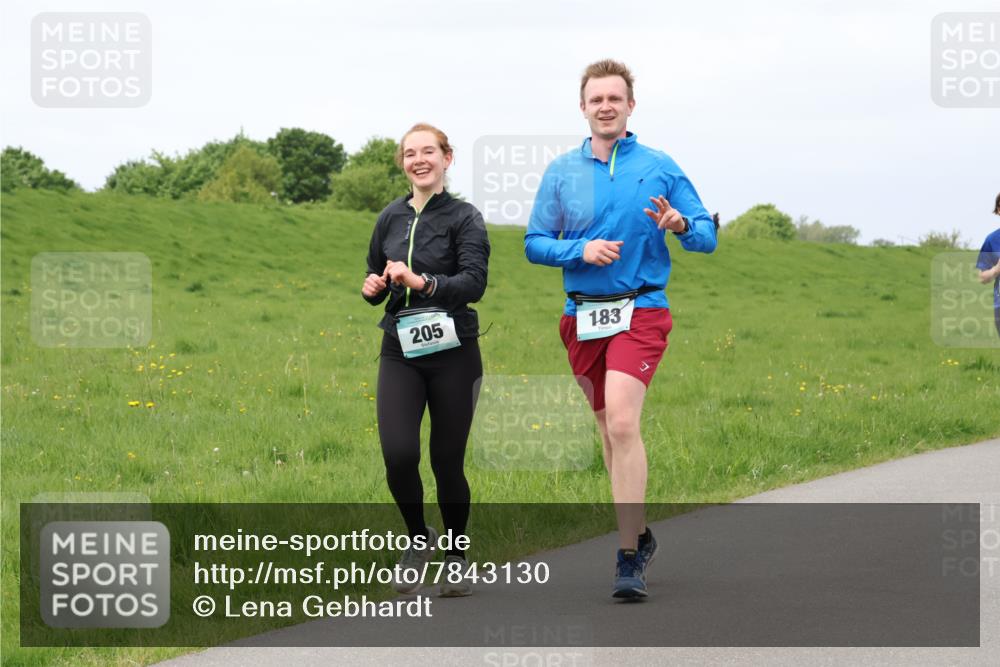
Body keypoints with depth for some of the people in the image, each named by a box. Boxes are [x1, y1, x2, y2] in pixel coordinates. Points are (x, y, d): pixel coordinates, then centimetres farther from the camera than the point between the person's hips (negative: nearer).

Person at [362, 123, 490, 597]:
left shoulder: (464, 218, -4)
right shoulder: (391, 218, 10)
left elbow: (474, 283, -16)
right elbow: (376, 282, 21)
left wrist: (420, 282, -29)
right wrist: (372, 288, -2)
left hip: (453, 353, -3)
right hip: (400, 352, 3)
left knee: (447, 461, 3)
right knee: (398, 453, -15)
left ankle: (456, 556, 25)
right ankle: (418, 539, 12)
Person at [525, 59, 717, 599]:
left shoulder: (660, 168, 3)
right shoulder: (562, 171, 8)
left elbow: (708, 236, 6)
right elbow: (535, 244, 7)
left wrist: (681, 224, -16)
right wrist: (581, 251, -11)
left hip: (640, 311, -4)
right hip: (582, 316, 4)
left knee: (622, 423, -19)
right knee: (609, 429, 11)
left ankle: (629, 558, -19)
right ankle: (638, 534, 28)